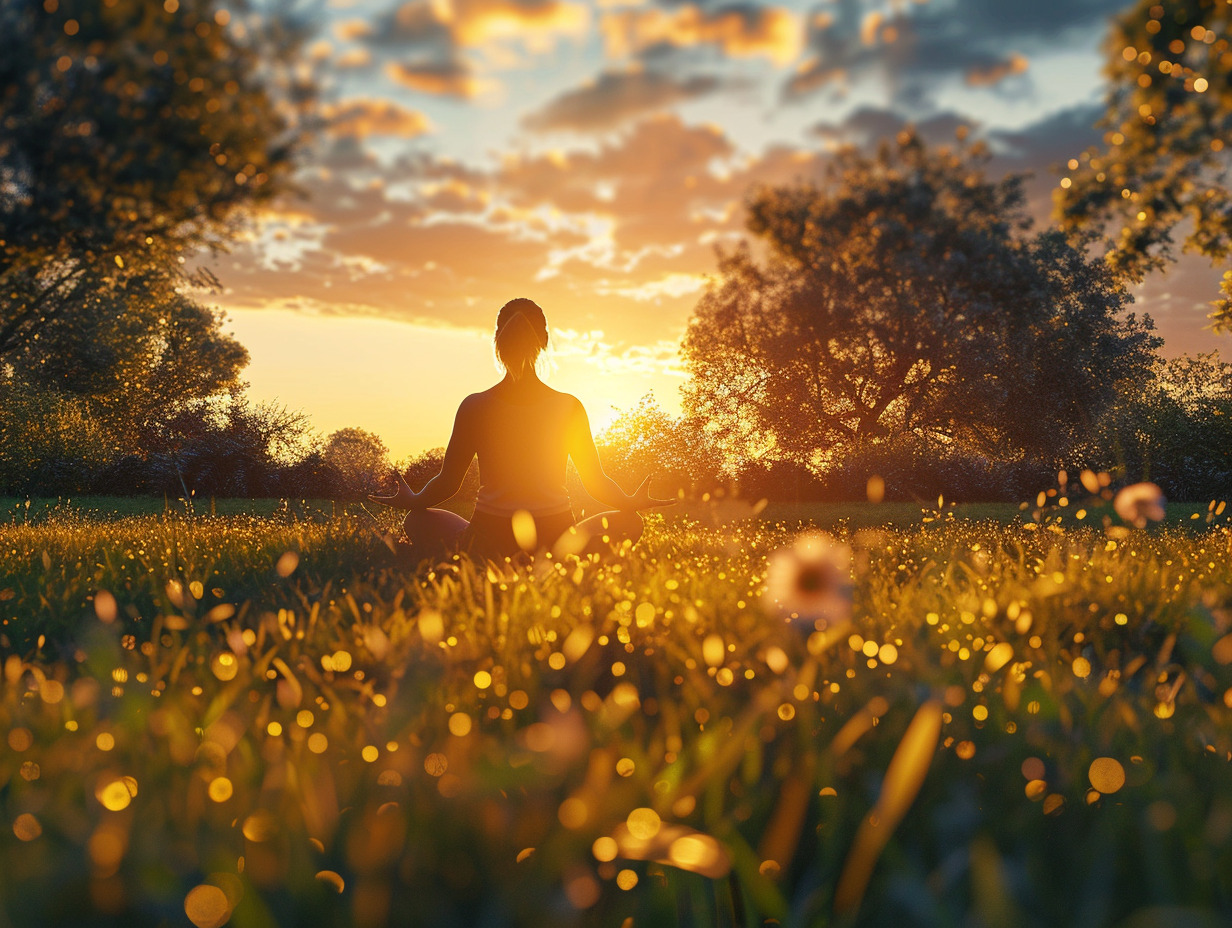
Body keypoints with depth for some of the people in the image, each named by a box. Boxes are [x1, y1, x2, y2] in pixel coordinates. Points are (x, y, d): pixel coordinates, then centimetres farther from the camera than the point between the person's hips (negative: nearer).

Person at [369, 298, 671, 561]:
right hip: (555, 545, 0)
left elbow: (447, 484, 2)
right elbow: (596, 483, 2)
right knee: (628, 522, 24)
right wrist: (632, 502, 23)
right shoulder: (570, 408, -5)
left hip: (489, 546, 0)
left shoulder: (474, 407, -6)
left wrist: (411, 501, 24)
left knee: (418, 521, 28)